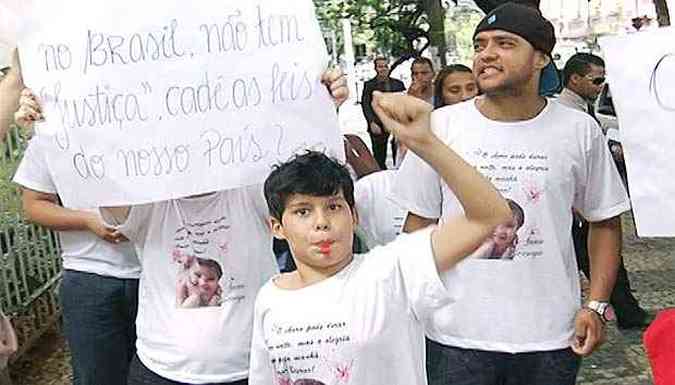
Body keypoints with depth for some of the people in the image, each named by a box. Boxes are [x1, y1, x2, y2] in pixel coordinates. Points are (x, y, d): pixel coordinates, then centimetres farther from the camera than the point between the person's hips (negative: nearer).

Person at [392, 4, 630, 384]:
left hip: (551, 338, 1)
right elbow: (420, 222, 2)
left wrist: (596, 305, -3)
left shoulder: (580, 130, -3)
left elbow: (605, 222, 6)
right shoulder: (441, 125, -4)